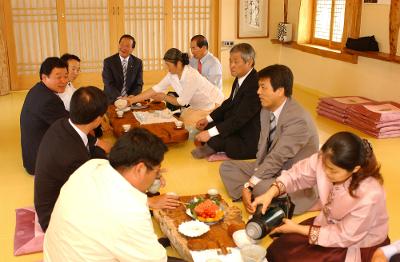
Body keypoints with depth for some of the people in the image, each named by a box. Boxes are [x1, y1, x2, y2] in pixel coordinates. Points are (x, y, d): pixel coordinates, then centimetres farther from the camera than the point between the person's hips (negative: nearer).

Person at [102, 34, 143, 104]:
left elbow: (138, 84, 1)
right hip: (112, 101, -2)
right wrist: (119, 98, -24)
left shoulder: (138, 63, 6)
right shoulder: (108, 62, 0)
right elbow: (109, 84, -9)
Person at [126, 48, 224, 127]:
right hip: (197, 106, 7)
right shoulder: (172, 75, -7)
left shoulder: (191, 76, -30)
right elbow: (156, 89, -6)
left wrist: (164, 97, -6)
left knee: (188, 122, -16)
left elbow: (182, 102, -21)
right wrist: (132, 100, -10)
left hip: (213, 104, -7)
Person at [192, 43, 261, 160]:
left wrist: (210, 133, -27)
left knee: (213, 141, -22)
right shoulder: (240, 78, 1)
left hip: (248, 142, -9)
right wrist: (208, 119, 4)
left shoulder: (255, 84, -26)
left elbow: (240, 118, -28)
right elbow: (229, 103, 14)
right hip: (236, 128, 9)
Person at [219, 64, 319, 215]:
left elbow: (277, 158, -27)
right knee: (226, 167, 0)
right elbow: (263, 149, 1)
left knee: (262, 188, -37)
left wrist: (249, 185, -25)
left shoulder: (298, 120, -26)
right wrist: (250, 184, -11)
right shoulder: (266, 111, 1)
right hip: (270, 168, 9)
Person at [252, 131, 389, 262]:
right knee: (277, 250, -1)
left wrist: (297, 229, -22)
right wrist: (270, 193, -26)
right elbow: (297, 174, -9)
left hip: (358, 246, -5)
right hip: (330, 224, 5)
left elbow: (344, 236, -25)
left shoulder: (369, 196, -37)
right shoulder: (324, 160, -25)